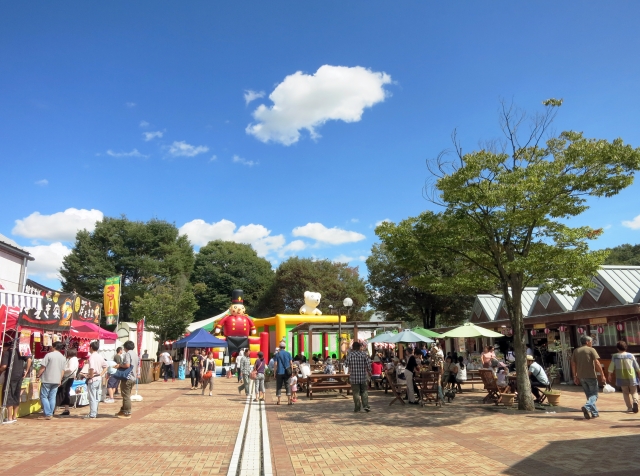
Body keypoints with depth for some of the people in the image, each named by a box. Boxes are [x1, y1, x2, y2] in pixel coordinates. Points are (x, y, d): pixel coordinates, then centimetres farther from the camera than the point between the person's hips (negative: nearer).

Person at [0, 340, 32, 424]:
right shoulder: (20, 351, 11)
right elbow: (29, 359, 0)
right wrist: (26, 371, 7)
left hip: (11, 376, -6)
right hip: (20, 376, 6)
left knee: (8, 396, 0)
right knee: (16, 396, 13)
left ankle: (9, 418, -1)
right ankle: (14, 417, 20)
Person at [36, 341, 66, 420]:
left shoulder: (49, 355, -8)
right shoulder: (63, 358, 9)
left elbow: (43, 367, -10)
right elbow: (63, 371, 12)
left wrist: (38, 376, 0)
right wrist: (60, 380, 20)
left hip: (47, 379, -5)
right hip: (56, 380, 6)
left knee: (44, 397, 2)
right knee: (52, 397, 10)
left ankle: (48, 414, -2)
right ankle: (50, 414, 12)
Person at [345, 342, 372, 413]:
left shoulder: (350, 354, -5)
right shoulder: (364, 354, -1)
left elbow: (346, 364, -2)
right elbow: (369, 363, -5)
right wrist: (369, 371, 10)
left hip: (354, 377, -1)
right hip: (363, 376, 2)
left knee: (356, 392, 4)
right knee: (364, 391, 13)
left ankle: (357, 408, 7)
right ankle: (366, 405, 3)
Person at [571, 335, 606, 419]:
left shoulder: (576, 351, 10)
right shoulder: (591, 350, -4)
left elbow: (573, 364, 9)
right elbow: (597, 363, -11)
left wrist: (575, 376, 14)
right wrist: (602, 374, -6)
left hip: (581, 376, 5)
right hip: (591, 375, -5)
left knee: (589, 394, 15)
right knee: (594, 394, 2)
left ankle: (594, 413, 18)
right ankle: (587, 407, -21)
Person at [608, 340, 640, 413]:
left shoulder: (615, 356, -4)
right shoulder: (631, 355, -3)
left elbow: (611, 367, 0)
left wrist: (610, 375, 12)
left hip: (621, 377, 0)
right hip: (631, 377, 0)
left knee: (625, 392, 14)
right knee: (634, 391, 11)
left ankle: (629, 407, 10)